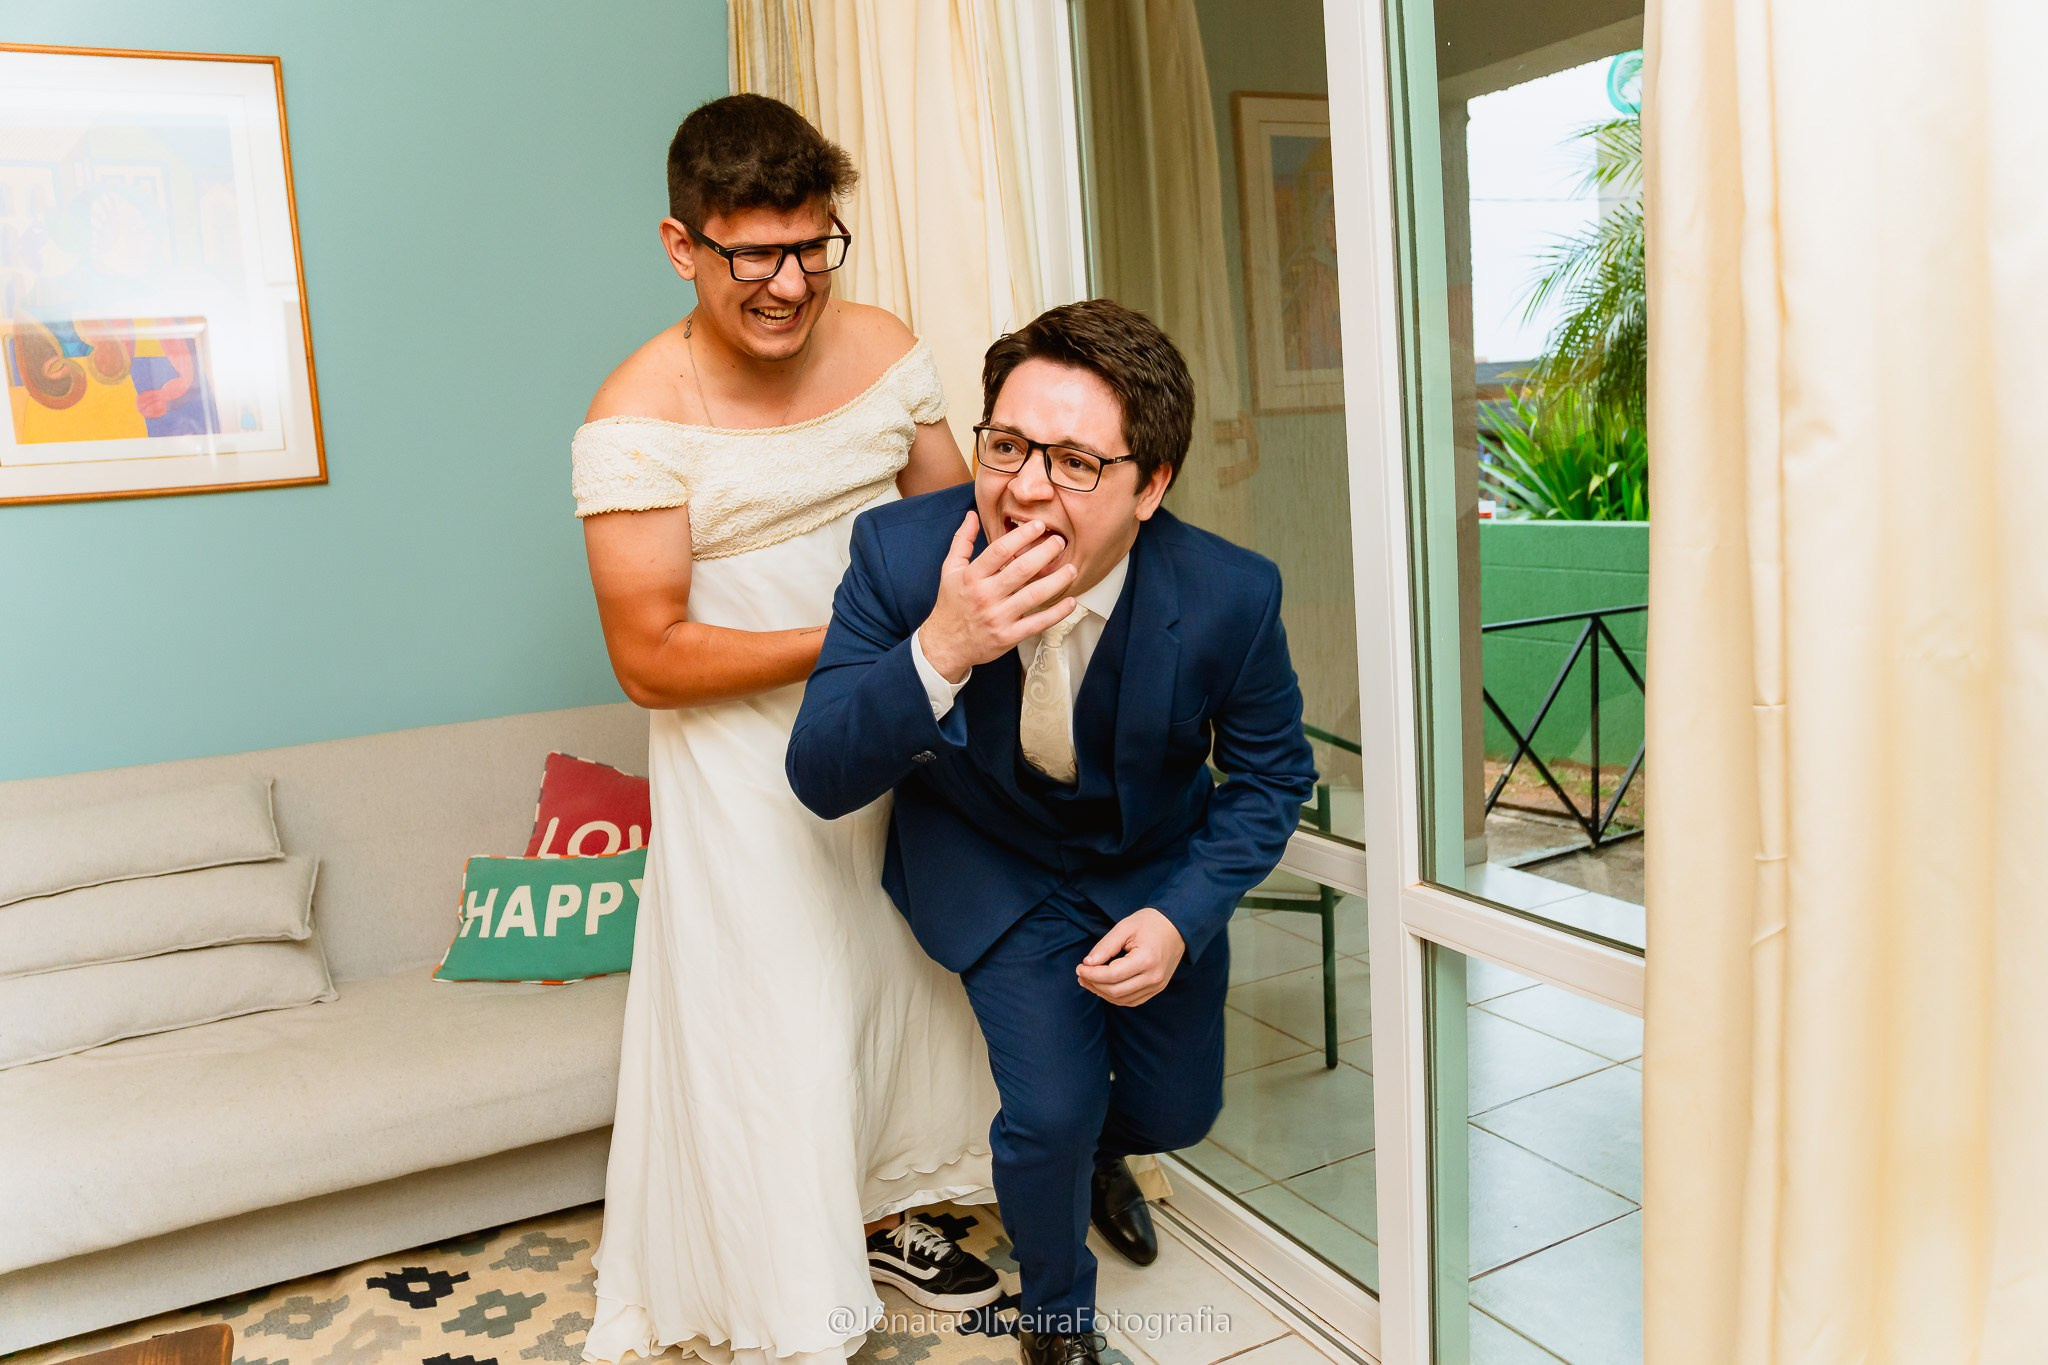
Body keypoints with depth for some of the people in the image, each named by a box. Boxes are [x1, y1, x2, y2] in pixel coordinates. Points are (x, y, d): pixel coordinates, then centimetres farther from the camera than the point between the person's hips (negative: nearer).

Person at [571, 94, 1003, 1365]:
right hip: (741, 761, -6)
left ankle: (877, 1212, 45)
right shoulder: (639, 419, -19)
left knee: (900, 976, 20)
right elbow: (651, 660, -19)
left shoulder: (885, 347, -4)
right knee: (770, 1030, 3)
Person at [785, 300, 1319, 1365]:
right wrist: (939, 651, -44)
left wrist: (1179, 918, -23)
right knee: (1051, 1111, -14)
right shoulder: (899, 551, -29)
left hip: (1158, 866, 2)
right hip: (989, 862, -2)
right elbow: (820, 780, -27)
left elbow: (1271, 775, -9)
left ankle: (1090, 1151, 56)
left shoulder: (1230, 597, -28)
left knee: (1176, 1112, 14)